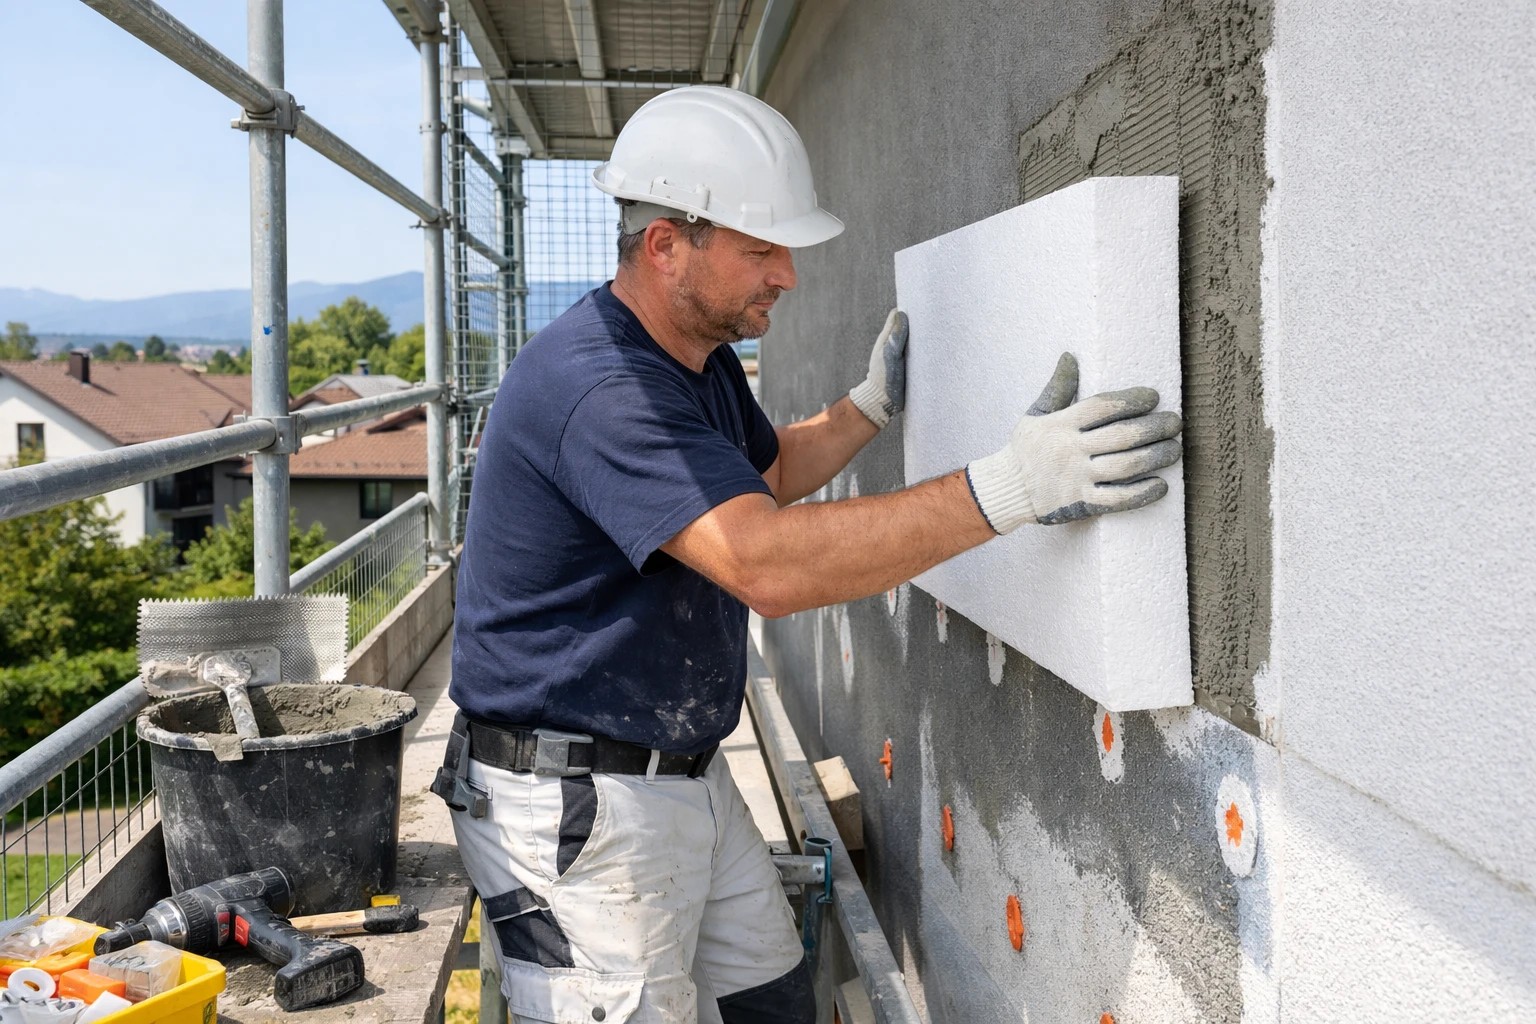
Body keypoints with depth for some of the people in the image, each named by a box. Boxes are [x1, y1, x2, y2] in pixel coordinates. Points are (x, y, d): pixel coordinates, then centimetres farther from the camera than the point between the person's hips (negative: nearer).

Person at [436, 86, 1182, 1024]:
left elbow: (766, 475, 26)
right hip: (578, 805, -9)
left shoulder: (701, 357, 7)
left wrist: (873, 406, 10)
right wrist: (1005, 490, -41)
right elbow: (768, 564, -38)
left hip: (685, 773, 10)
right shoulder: (596, 385, -27)